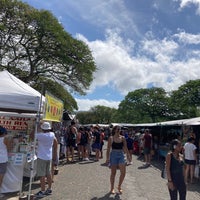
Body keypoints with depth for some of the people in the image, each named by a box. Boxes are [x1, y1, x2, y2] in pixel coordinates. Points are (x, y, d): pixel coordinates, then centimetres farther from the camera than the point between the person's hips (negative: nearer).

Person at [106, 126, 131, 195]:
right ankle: (112, 188, 23)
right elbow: (108, 149, -4)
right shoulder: (111, 138, -4)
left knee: (123, 172, -2)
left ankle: (119, 186, 21)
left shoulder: (122, 138, 4)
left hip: (121, 155, 3)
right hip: (113, 155, -3)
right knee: (113, 173, 5)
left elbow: (125, 148, 8)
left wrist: (128, 155, 2)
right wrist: (107, 158, -8)